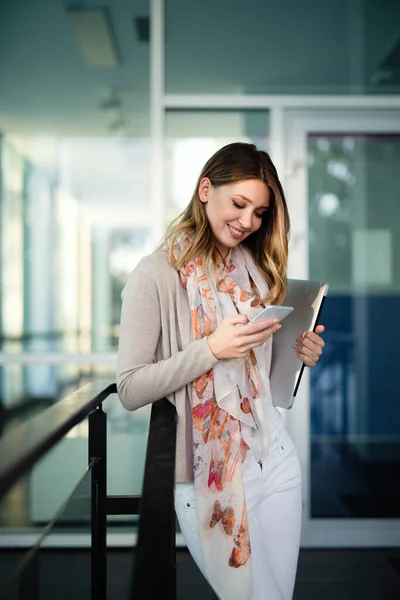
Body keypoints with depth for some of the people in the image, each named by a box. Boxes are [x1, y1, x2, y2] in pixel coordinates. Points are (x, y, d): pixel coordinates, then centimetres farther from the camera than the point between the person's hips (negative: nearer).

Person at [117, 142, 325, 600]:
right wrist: (211, 348, -23)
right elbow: (130, 391, -15)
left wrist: (300, 353, -4)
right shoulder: (156, 275, -12)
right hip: (210, 474, -6)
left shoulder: (256, 267, 7)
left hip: (276, 454, 6)